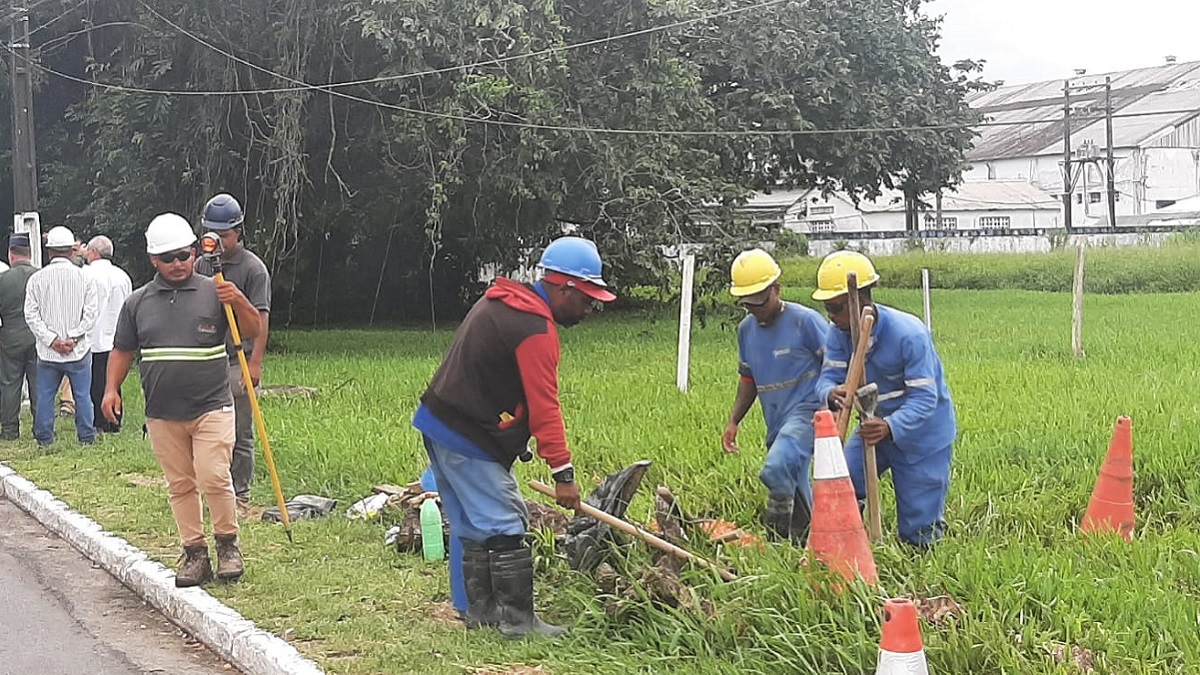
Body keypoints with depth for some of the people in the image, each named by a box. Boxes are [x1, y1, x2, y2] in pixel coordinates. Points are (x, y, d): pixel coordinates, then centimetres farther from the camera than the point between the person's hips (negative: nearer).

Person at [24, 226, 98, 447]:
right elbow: (90, 315, -8)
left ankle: (44, 437, 14)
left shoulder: (37, 279, -2)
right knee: (82, 395, 8)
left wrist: (51, 339, -6)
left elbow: (31, 315, -5)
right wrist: (73, 338, -8)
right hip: (79, 351, -1)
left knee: (45, 395, 10)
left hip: (47, 353, 1)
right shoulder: (84, 278, -3)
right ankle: (86, 436, 12)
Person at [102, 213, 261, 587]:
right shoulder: (138, 303, 9)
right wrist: (111, 389, 2)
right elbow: (122, 350, 15)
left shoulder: (213, 293, 2)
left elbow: (253, 330, 1)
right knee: (180, 486, 8)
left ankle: (228, 545, 6)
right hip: (162, 414, 3)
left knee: (214, 479, -12)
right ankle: (194, 553, 16)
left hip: (211, 407, -3)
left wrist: (238, 301, -17)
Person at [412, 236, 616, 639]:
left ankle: (480, 609, 23)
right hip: (469, 439, -10)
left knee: (473, 526, 16)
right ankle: (518, 619, -2)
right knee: (505, 527, -6)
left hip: (440, 425, 10)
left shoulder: (499, 303, 14)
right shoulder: (536, 329, -19)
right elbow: (544, 406, -22)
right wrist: (562, 472, -20)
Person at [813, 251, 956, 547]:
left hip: (922, 433, -5)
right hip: (875, 426, 5)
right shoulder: (839, 334, -10)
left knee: (917, 534, -1)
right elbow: (828, 377, -14)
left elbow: (924, 399, -30)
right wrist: (831, 394, -40)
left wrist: (890, 427, -49)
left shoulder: (909, 334, -29)